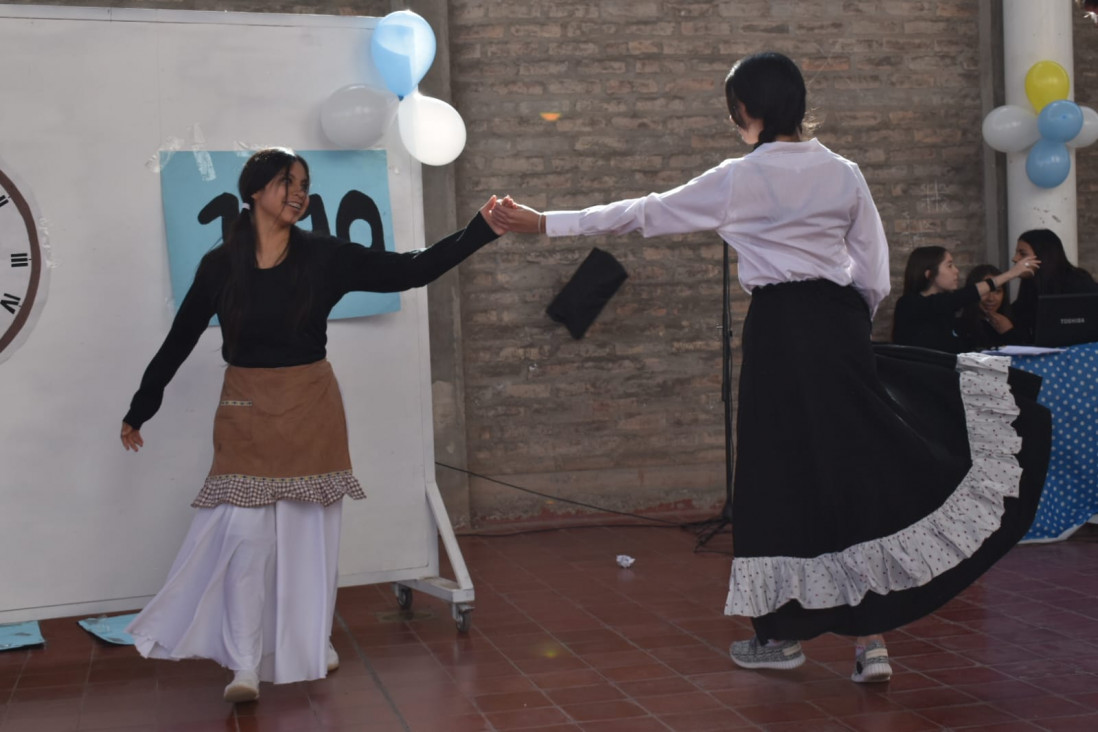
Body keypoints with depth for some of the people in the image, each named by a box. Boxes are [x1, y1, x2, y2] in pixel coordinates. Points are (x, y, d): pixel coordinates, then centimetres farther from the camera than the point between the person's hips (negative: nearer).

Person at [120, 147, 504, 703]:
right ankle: (245, 665, 5)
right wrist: (139, 409, 10)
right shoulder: (220, 265, -4)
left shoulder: (324, 256, -4)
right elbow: (179, 340, 5)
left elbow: (410, 270, -7)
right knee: (246, 534, -7)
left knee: (310, 532, 10)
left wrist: (480, 231, -14)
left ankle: (310, 643, 30)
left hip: (311, 408, 1)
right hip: (248, 412, -1)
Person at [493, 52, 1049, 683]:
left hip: (780, 329, -3)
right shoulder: (844, 174, 7)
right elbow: (875, 276, 6)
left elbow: (643, 214, 1)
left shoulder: (738, 180, -3)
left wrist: (544, 223, 8)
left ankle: (786, 631, 17)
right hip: (842, 325, 4)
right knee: (854, 469, 6)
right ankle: (869, 638, 4)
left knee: (783, 475, 6)